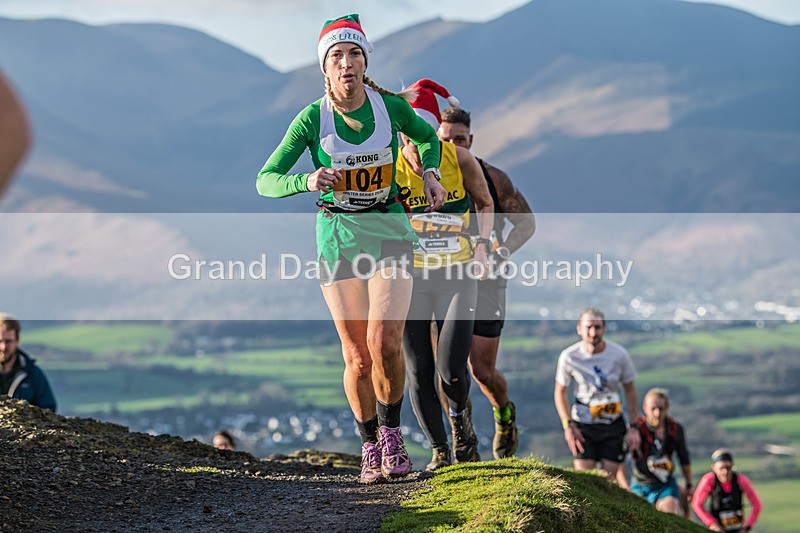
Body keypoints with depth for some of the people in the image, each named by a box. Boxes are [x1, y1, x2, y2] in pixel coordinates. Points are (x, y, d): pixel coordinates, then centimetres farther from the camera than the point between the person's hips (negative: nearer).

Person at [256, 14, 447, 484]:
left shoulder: (391, 106, -4)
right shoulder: (312, 119, -8)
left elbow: (428, 137, 18)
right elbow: (266, 180, -9)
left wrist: (432, 173, 2)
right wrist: (307, 182, -26)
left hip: (390, 231, 0)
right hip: (338, 235, 0)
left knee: (384, 339, -19)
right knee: (358, 357, 0)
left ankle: (392, 432, 2)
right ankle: (370, 446, 19)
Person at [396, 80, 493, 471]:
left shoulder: (460, 160, -8)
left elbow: (485, 204, 10)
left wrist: (482, 247, -4)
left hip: (457, 276, -1)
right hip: (409, 277, 1)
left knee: (452, 370, -13)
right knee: (419, 373, -2)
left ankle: (460, 418, 22)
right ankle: (439, 452, 18)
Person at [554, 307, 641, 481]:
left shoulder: (619, 354, -9)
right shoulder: (569, 356, -11)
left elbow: (630, 390, 4)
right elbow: (560, 392, 2)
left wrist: (633, 427, 1)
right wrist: (568, 425, -9)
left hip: (613, 423, 1)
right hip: (583, 424, -1)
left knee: (608, 479, -1)